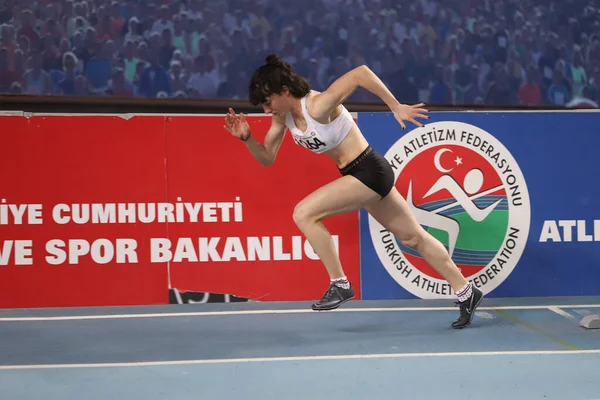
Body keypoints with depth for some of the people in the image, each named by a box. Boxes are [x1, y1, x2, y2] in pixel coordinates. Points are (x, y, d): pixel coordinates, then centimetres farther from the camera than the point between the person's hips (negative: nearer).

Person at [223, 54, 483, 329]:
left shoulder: (318, 106, -24)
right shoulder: (283, 116, 1)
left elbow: (361, 73, -31)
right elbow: (267, 158, 9)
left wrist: (396, 107, -26)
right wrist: (246, 138, -9)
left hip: (369, 171, -10)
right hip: (361, 175, 10)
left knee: (304, 213, -16)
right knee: (413, 237, 18)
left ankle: (340, 285, -6)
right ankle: (466, 293, 31)